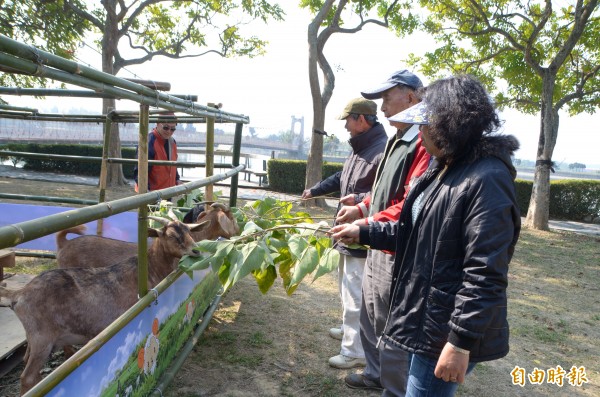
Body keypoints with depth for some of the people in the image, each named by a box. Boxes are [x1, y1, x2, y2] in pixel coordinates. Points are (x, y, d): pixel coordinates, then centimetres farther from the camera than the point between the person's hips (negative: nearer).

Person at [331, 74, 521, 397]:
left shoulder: (487, 180, -23)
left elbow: (485, 275, -26)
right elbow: (416, 232, 16)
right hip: (426, 320, 9)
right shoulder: (443, 169, 9)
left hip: (446, 331, -9)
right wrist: (363, 233, 13)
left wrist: (461, 342, -24)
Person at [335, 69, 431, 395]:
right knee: (371, 319, 23)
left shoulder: (425, 143, -21)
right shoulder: (397, 141, 14)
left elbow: (411, 205, -28)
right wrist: (362, 208, 7)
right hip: (378, 247, 10)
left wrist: (365, 225, -24)